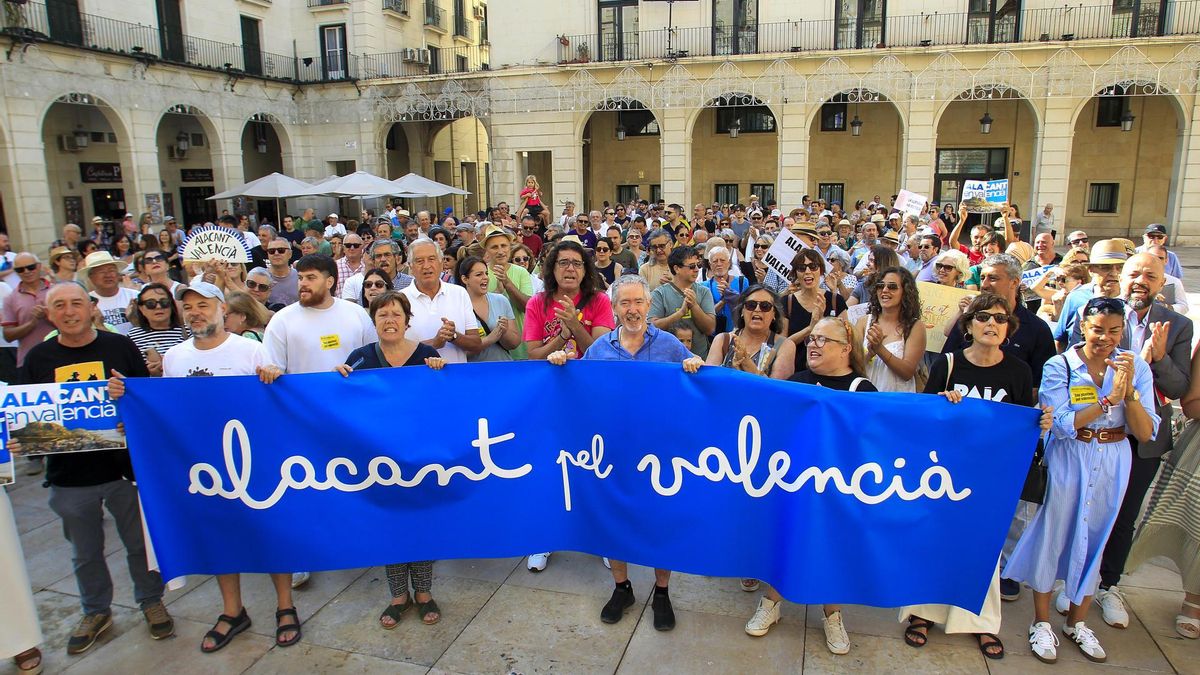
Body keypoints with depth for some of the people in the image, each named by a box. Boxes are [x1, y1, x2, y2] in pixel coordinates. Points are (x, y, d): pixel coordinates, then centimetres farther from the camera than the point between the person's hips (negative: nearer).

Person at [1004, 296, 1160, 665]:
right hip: (1067, 462, -3)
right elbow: (1063, 425, -19)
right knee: (1053, 535, 5)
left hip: (1113, 464, 3)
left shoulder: (1137, 369, -3)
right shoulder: (1059, 367, -11)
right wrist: (1110, 398, -25)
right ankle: (1041, 623, 23)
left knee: (1094, 541, 14)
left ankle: (1076, 623, 33)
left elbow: (1145, 433, -8)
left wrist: (1129, 392, -22)